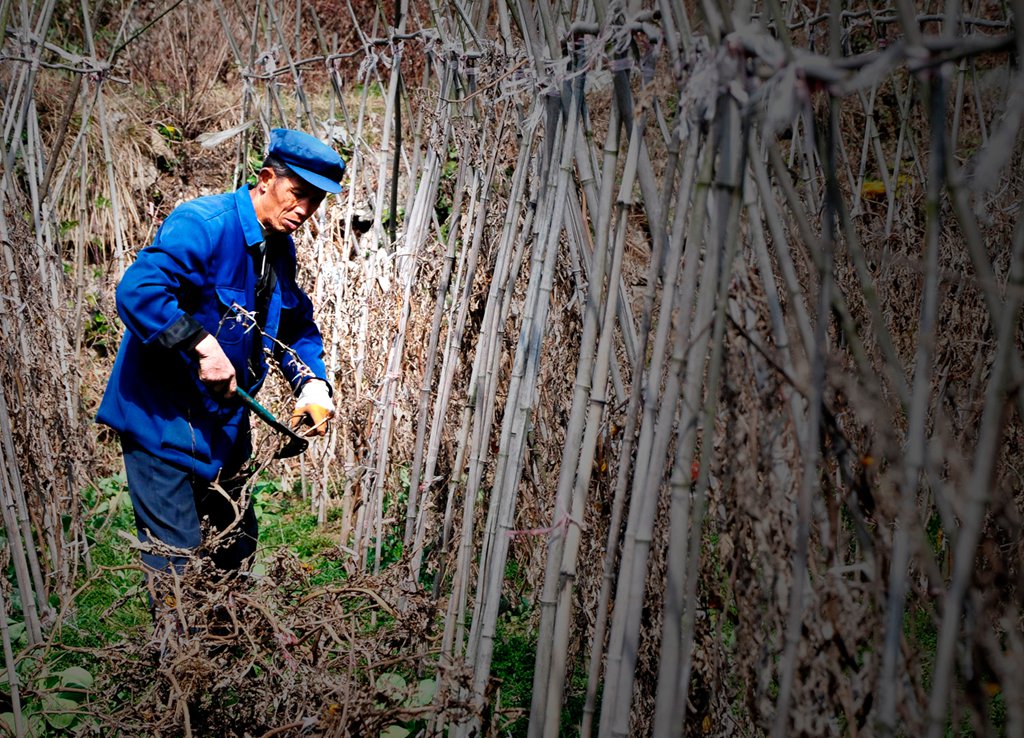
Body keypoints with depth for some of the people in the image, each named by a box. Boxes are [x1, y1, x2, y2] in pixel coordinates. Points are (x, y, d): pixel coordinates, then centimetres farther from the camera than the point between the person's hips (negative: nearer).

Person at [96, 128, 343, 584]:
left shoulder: (280, 248, 6)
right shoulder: (204, 224, -22)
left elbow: (298, 327, 17)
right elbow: (137, 291, -35)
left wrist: (312, 383, -1)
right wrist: (202, 346, -36)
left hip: (224, 422, 9)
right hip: (162, 418, -9)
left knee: (237, 544, 20)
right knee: (175, 557, -5)